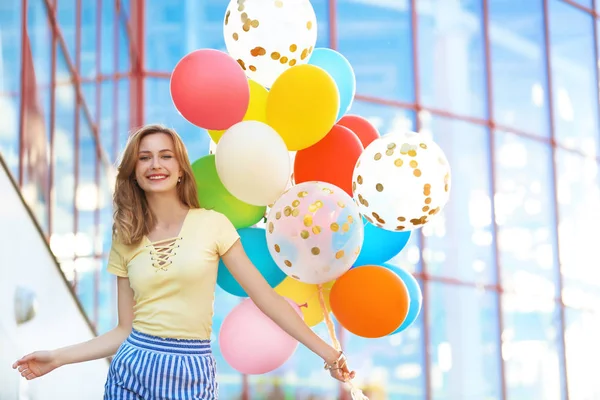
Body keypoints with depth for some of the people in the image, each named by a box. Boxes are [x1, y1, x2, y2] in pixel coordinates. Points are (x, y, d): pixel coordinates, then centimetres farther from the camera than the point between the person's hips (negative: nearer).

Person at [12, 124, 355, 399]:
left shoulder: (212, 224, -2)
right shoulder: (126, 241, 5)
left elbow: (264, 295, -1)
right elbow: (125, 330, 7)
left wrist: (326, 351, -4)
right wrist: (58, 358, 1)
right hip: (133, 369, 2)